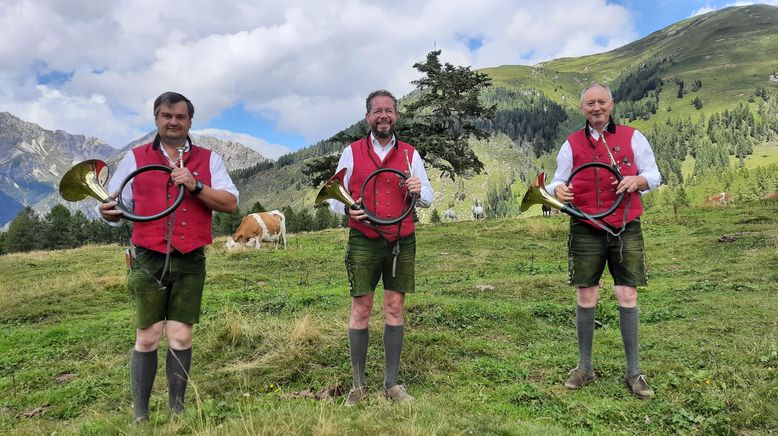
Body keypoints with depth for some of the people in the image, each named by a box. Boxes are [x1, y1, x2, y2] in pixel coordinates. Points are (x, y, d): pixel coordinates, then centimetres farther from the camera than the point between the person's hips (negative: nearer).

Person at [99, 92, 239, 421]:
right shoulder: (135, 158, 9)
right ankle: (139, 413, 13)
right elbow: (116, 205, 10)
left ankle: (177, 409, 16)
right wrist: (107, 212, -13)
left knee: (181, 337, 3)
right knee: (147, 337, 0)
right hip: (149, 260, 0)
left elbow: (230, 203, 0)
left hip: (191, 261, 1)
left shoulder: (208, 160, 9)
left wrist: (195, 186, -13)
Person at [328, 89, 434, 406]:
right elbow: (334, 193, 8)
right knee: (360, 310, -1)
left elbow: (428, 198, 12)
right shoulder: (352, 152, 6)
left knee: (395, 308, 5)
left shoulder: (409, 154, 10)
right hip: (363, 242, -1)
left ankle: (392, 383, 15)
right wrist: (347, 208, -15)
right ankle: (358, 385, 10)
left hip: (402, 243, 2)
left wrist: (418, 190, -12)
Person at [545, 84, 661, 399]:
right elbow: (558, 182, 9)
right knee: (586, 297, 3)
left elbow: (654, 176, 8)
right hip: (586, 230, 1)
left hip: (626, 229, 0)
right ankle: (584, 367, 17)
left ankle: (633, 372, 11)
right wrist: (557, 189, -15)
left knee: (628, 296, -2)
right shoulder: (572, 144, 7)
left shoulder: (632, 137, 5)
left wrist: (638, 180, -15)